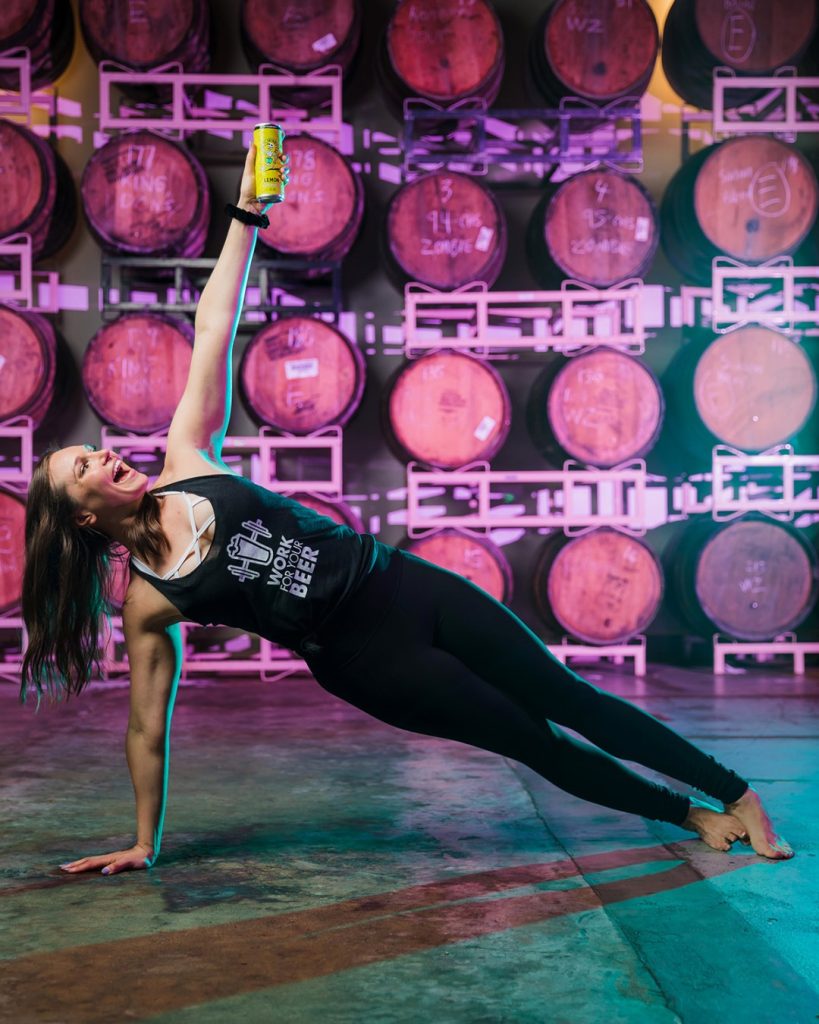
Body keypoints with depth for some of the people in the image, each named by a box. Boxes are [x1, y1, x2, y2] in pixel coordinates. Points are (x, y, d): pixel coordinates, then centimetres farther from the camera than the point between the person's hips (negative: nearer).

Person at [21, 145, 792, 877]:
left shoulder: (185, 461, 0)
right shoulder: (145, 601, -7)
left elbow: (212, 332, -2)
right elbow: (146, 726, 0)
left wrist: (245, 216, -5)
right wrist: (143, 844, 3)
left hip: (397, 584, 3)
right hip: (363, 658, -3)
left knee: (569, 700, 5)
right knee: (533, 742, 1)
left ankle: (737, 796, 17)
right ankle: (689, 815, 23)